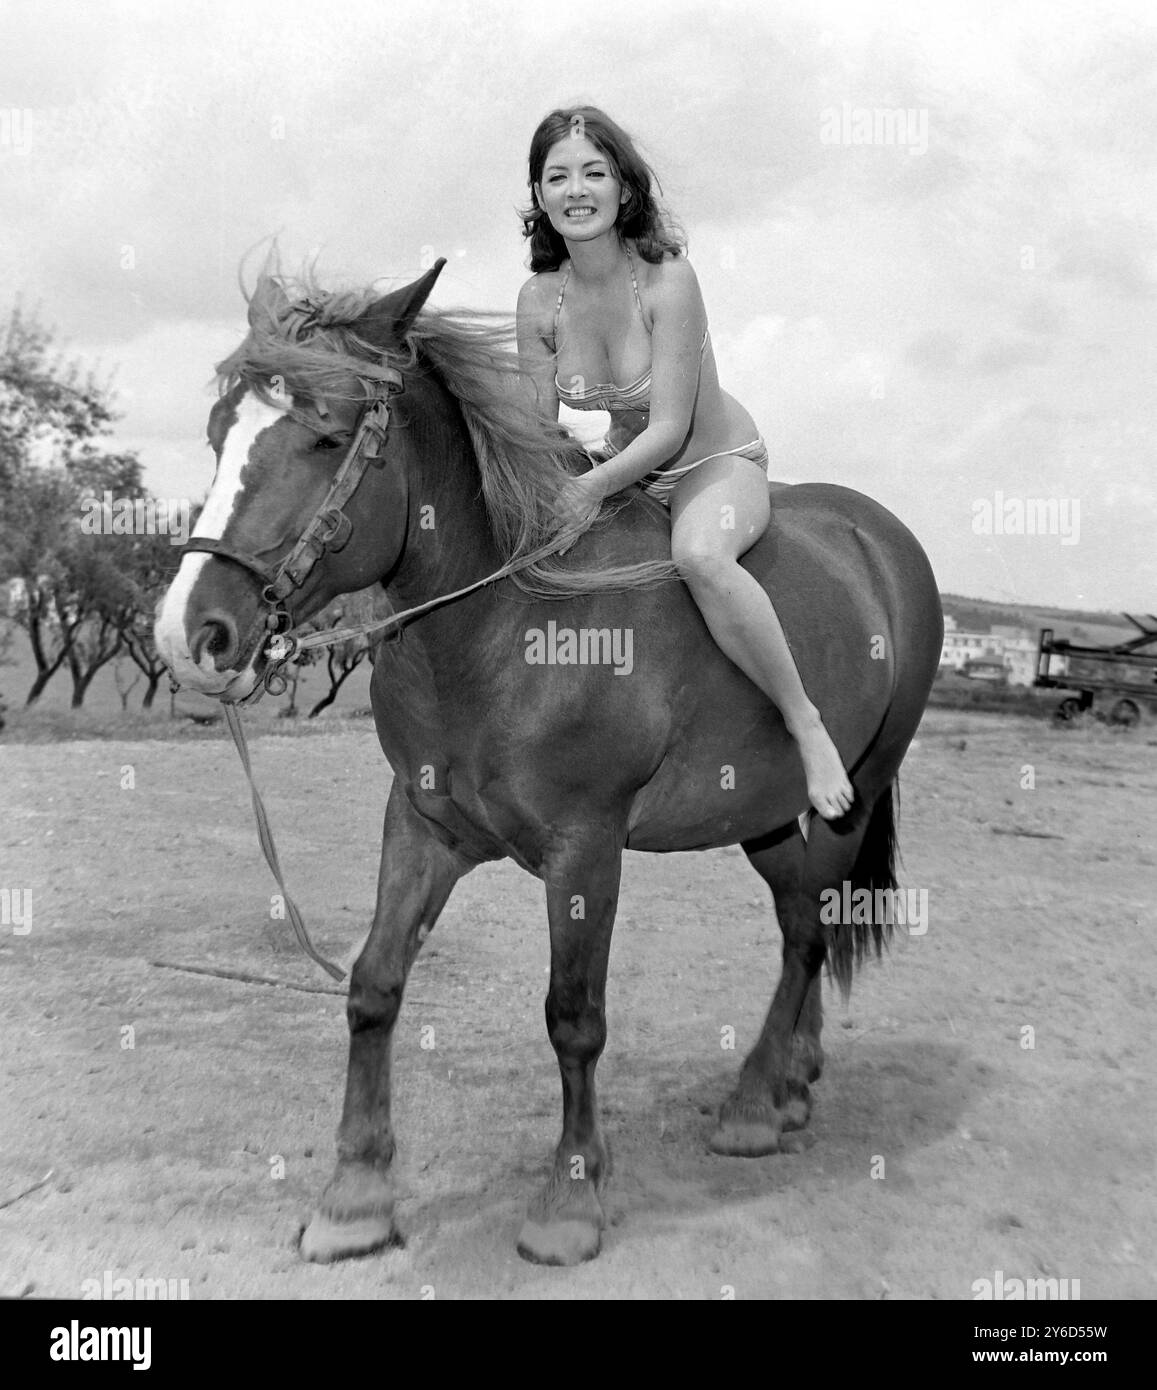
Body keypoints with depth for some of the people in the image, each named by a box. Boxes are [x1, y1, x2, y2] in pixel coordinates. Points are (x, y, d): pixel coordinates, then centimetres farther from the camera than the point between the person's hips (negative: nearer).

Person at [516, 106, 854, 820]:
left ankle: (807, 723, -22)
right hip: (623, 471, 6)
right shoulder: (539, 300, -7)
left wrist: (593, 486, -36)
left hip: (717, 464, -6)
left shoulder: (668, 279, -22)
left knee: (699, 554, -39)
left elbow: (669, 428, -25)